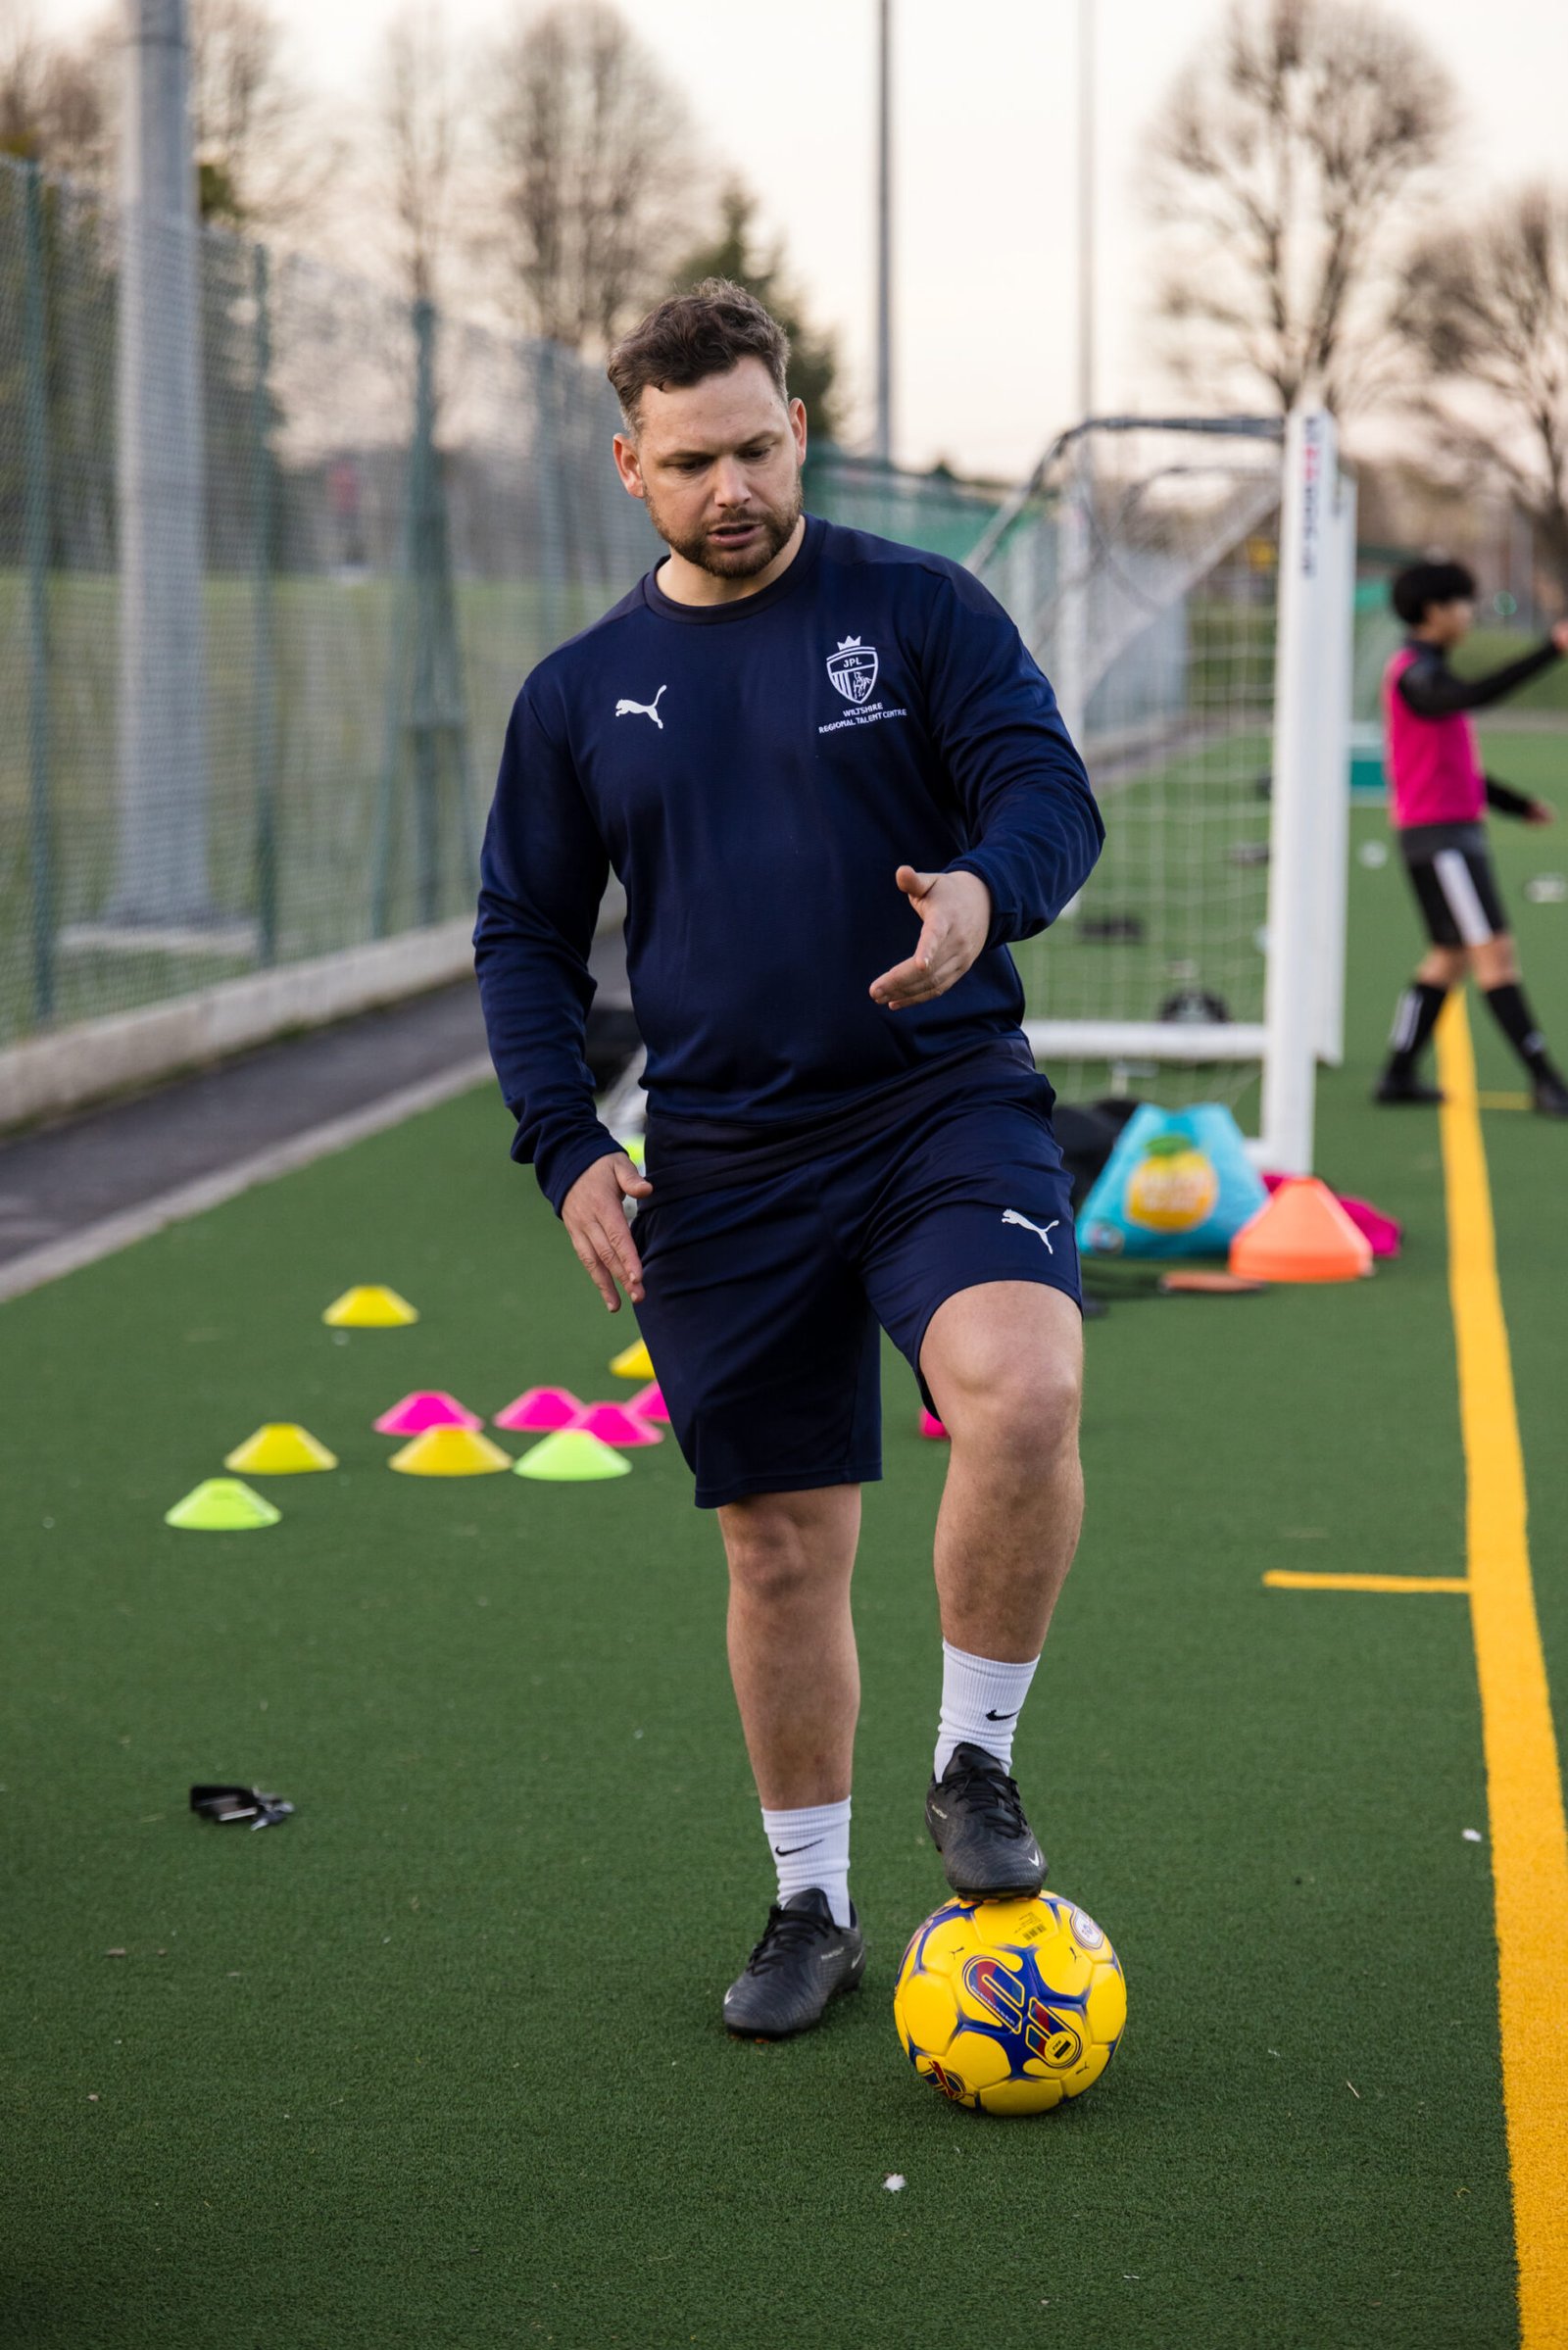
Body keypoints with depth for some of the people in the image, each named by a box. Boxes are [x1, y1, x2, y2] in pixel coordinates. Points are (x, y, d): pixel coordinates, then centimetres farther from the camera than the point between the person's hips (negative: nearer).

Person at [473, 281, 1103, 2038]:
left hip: (944, 1103, -2)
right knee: (781, 1546, 6)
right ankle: (812, 1908, 22)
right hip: (723, 1165, 3)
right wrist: (564, 1141, -1)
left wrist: (987, 889, -30)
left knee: (1023, 1389, -29)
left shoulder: (916, 610, 2)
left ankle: (976, 1762, -8)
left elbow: (1052, 791, -6)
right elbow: (523, 935, 13)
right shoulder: (580, 693, 9)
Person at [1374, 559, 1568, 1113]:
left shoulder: (1425, 671, 20)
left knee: (1450, 957, 13)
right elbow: (1477, 695, -35)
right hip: (1439, 835, -11)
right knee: (1495, 952, -12)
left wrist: (1518, 803, 22)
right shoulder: (1414, 673, -14)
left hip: (1457, 832, 11)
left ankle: (1399, 1073, 15)